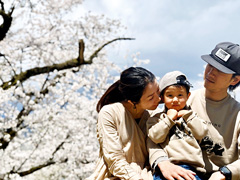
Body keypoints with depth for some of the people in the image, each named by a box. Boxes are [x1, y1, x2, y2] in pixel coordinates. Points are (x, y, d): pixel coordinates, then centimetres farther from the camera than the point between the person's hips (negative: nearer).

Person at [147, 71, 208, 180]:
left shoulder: (192, 116, 23)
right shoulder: (157, 118, 17)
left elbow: (201, 134, 7)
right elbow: (155, 138, 0)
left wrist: (188, 114, 6)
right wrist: (169, 118, 0)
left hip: (191, 165, 1)